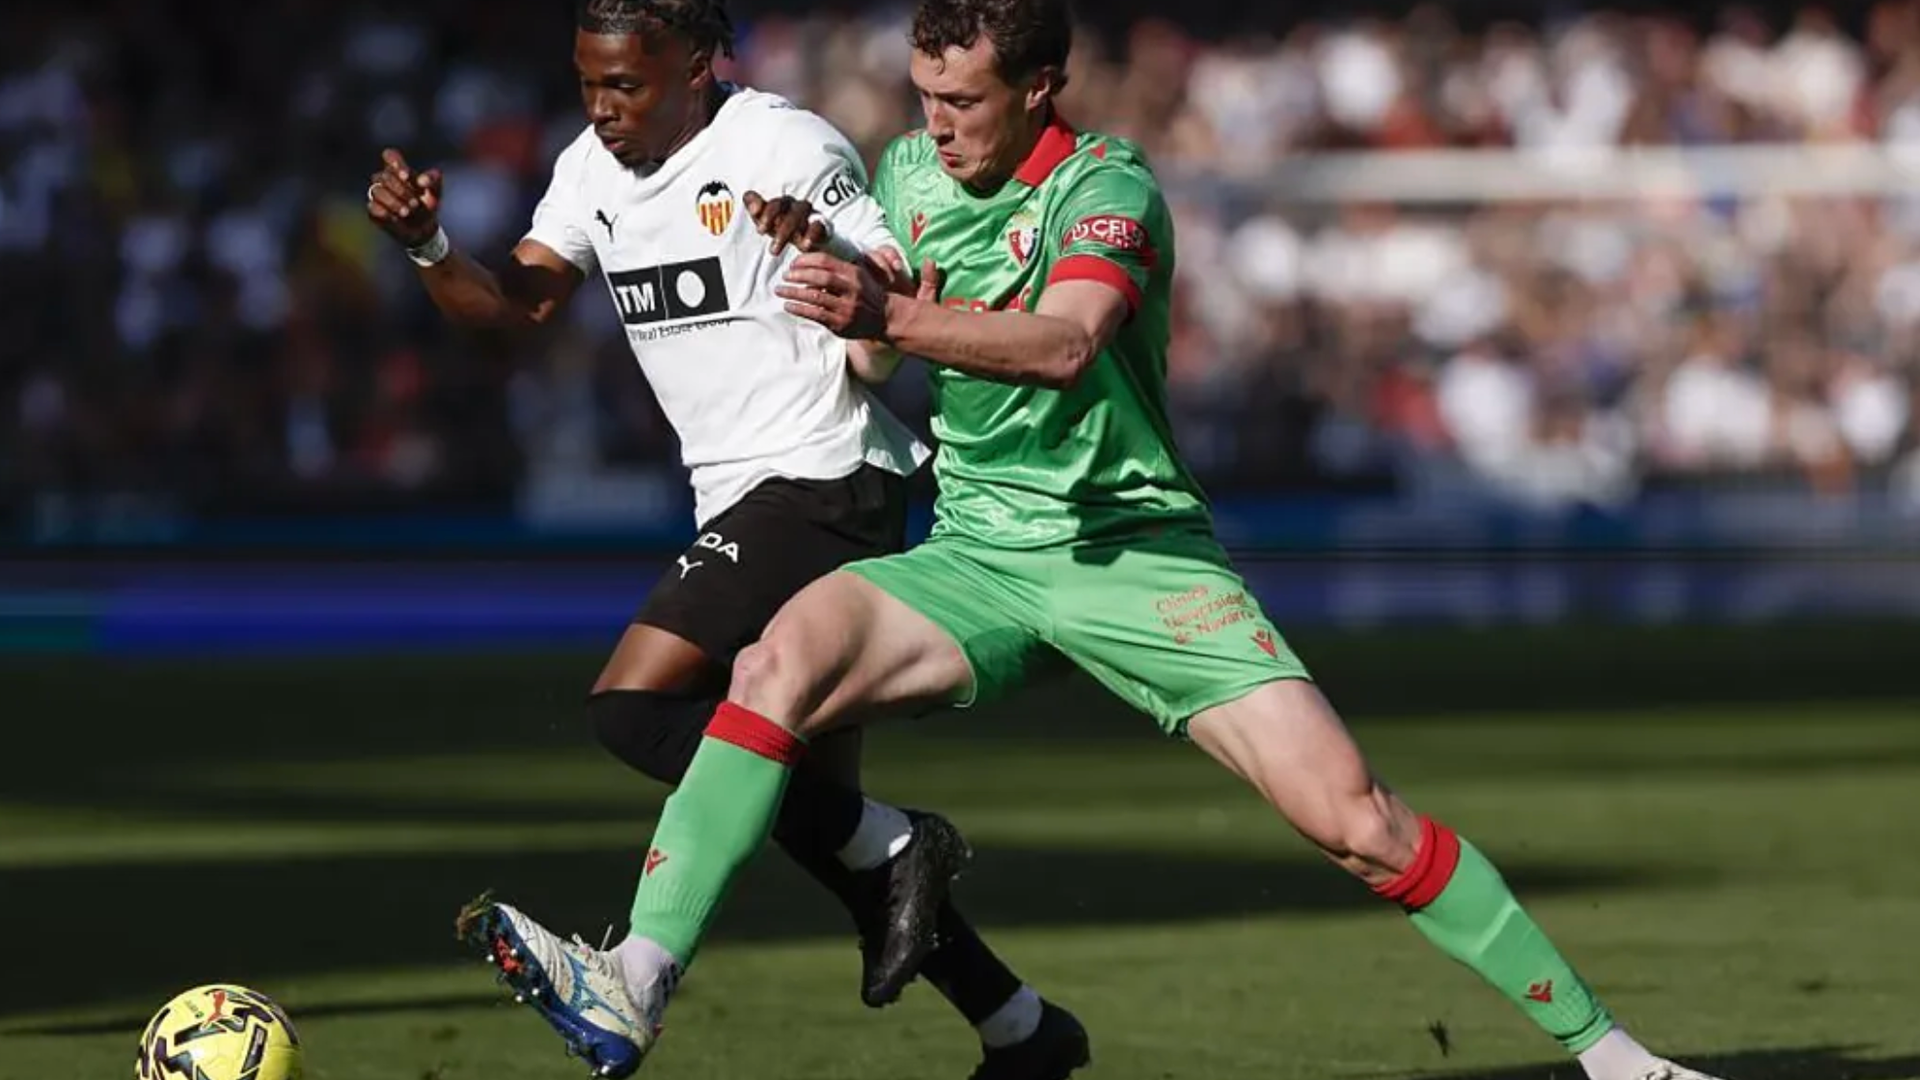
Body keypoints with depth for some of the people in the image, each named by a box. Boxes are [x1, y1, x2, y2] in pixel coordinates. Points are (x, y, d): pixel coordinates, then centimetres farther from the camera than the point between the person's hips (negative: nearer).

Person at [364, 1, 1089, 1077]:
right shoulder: (595, 168, 11)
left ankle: (890, 849, -13)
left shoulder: (786, 150, -12)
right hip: (745, 500, 9)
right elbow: (516, 303, 4)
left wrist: (832, 258, -38)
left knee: (633, 707, -20)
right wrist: (428, 246, -14)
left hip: (824, 476, -9)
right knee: (813, 805, 9)